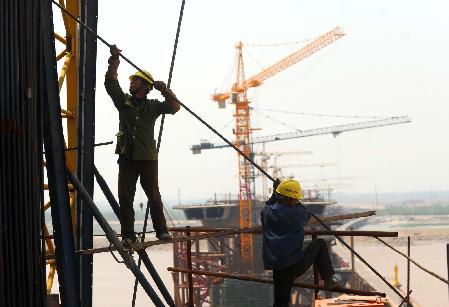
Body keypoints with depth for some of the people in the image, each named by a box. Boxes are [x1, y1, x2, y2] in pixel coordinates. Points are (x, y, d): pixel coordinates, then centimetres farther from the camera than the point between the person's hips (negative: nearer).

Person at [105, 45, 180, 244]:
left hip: (148, 157, -1)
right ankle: (128, 235, 0)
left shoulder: (152, 106, 8)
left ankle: (161, 230, 13)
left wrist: (165, 91, -16)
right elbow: (110, 82, -1)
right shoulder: (123, 101, 10)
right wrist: (114, 61, -11)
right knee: (125, 198, -3)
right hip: (127, 157, 2)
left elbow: (174, 108, -3)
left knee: (153, 196, 3)